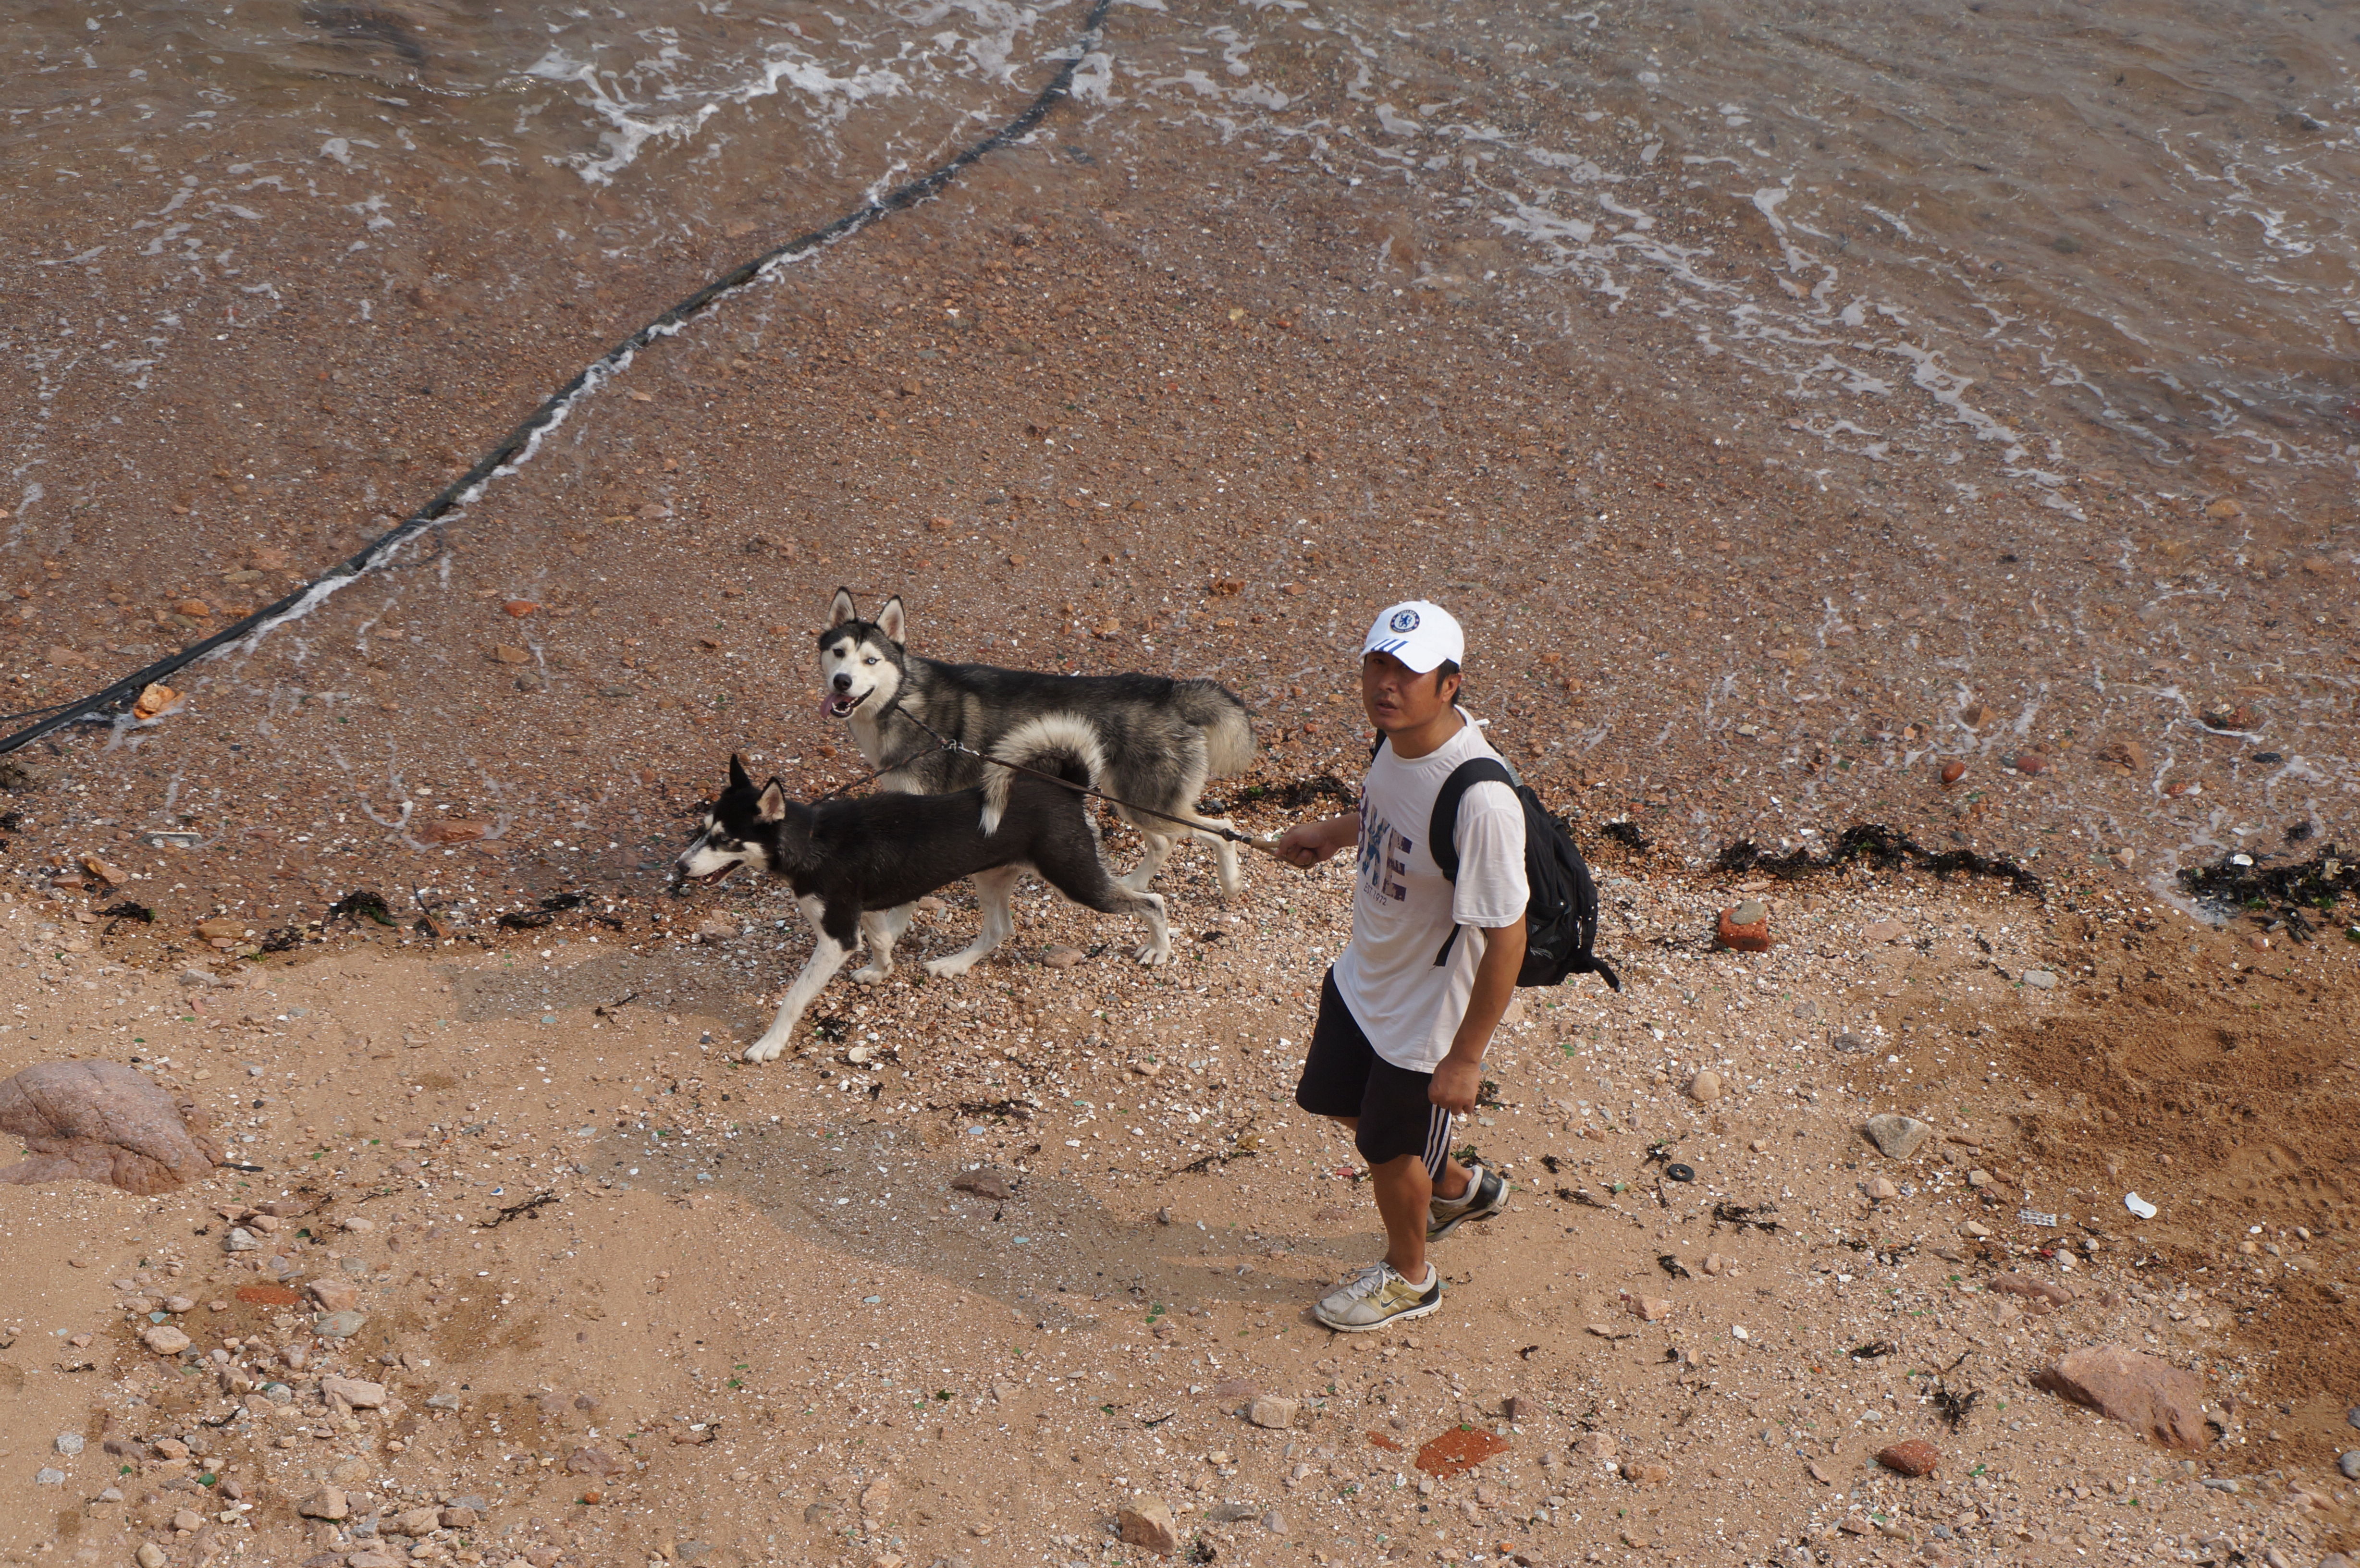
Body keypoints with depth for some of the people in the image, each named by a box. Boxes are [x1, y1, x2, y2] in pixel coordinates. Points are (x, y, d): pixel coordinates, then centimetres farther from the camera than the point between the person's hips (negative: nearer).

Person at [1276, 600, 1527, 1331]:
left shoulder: (1480, 800, -37)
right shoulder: (1398, 733, -11)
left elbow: (1506, 936, -29)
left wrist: (1466, 1057, -23)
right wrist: (1335, 832, 9)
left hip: (1425, 1021, -8)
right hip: (1361, 979, 8)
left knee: (1390, 1152, 15)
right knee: (1333, 1100, 28)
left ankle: (1408, 1277, 48)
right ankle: (1460, 1187, 54)